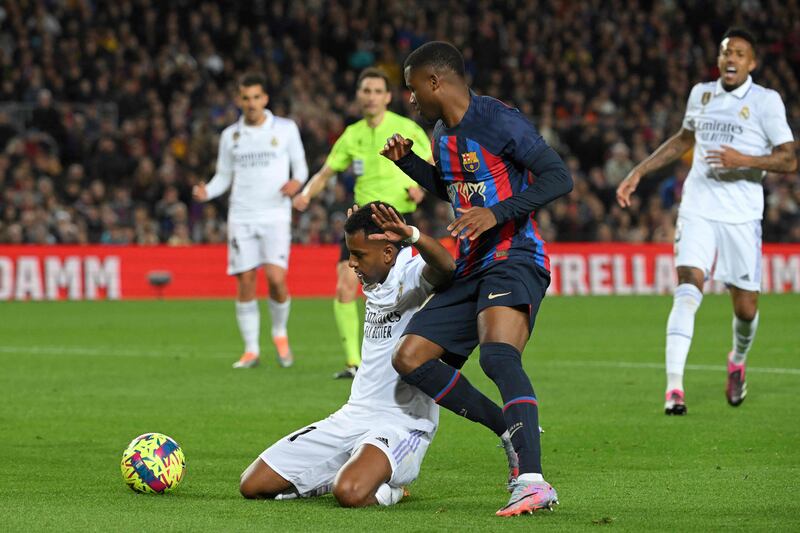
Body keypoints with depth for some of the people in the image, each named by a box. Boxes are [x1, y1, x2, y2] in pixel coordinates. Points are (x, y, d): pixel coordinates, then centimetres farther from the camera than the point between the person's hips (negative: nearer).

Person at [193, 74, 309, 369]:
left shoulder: (285, 128, 5)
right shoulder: (230, 135, 10)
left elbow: (300, 165, 10)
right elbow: (224, 176, 15)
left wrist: (297, 182, -13)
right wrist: (206, 192, -5)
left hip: (275, 215, -2)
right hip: (241, 217, 2)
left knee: (276, 278, -15)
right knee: (245, 283, -3)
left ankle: (280, 333, 11)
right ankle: (251, 350, 7)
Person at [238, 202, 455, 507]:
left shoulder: (413, 273, -12)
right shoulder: (374, 282, 13)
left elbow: (446, 267, -38)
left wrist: (411, 235, -56)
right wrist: (357, 229, 34)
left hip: (402, 423, -8)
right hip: (354, 415, 8)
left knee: (350, 493, -38)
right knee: (253, 485, 1)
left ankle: (387, 487, -3)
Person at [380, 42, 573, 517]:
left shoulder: (498, 120, -10)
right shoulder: (443, 134, 17)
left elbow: (559, 178, -15)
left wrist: (497, 213, -25)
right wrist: (408, 162, 20)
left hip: (515, 258, -10)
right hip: (471, 269, 10)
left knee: (498, 354, -33)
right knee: (410, 358, 1)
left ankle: (533, 482, -41)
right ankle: (514, 430, 6)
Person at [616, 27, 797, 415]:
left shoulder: (766, 101, -2)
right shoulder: (701, 94, 10)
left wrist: (744, 160, -21)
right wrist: (639, 173, 24)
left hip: (742, 216, -2)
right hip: (698, 208, 2)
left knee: (745, 308, 3)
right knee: (688, 286, -20)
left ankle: (738, 361, 38)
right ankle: (674, 388, -26)